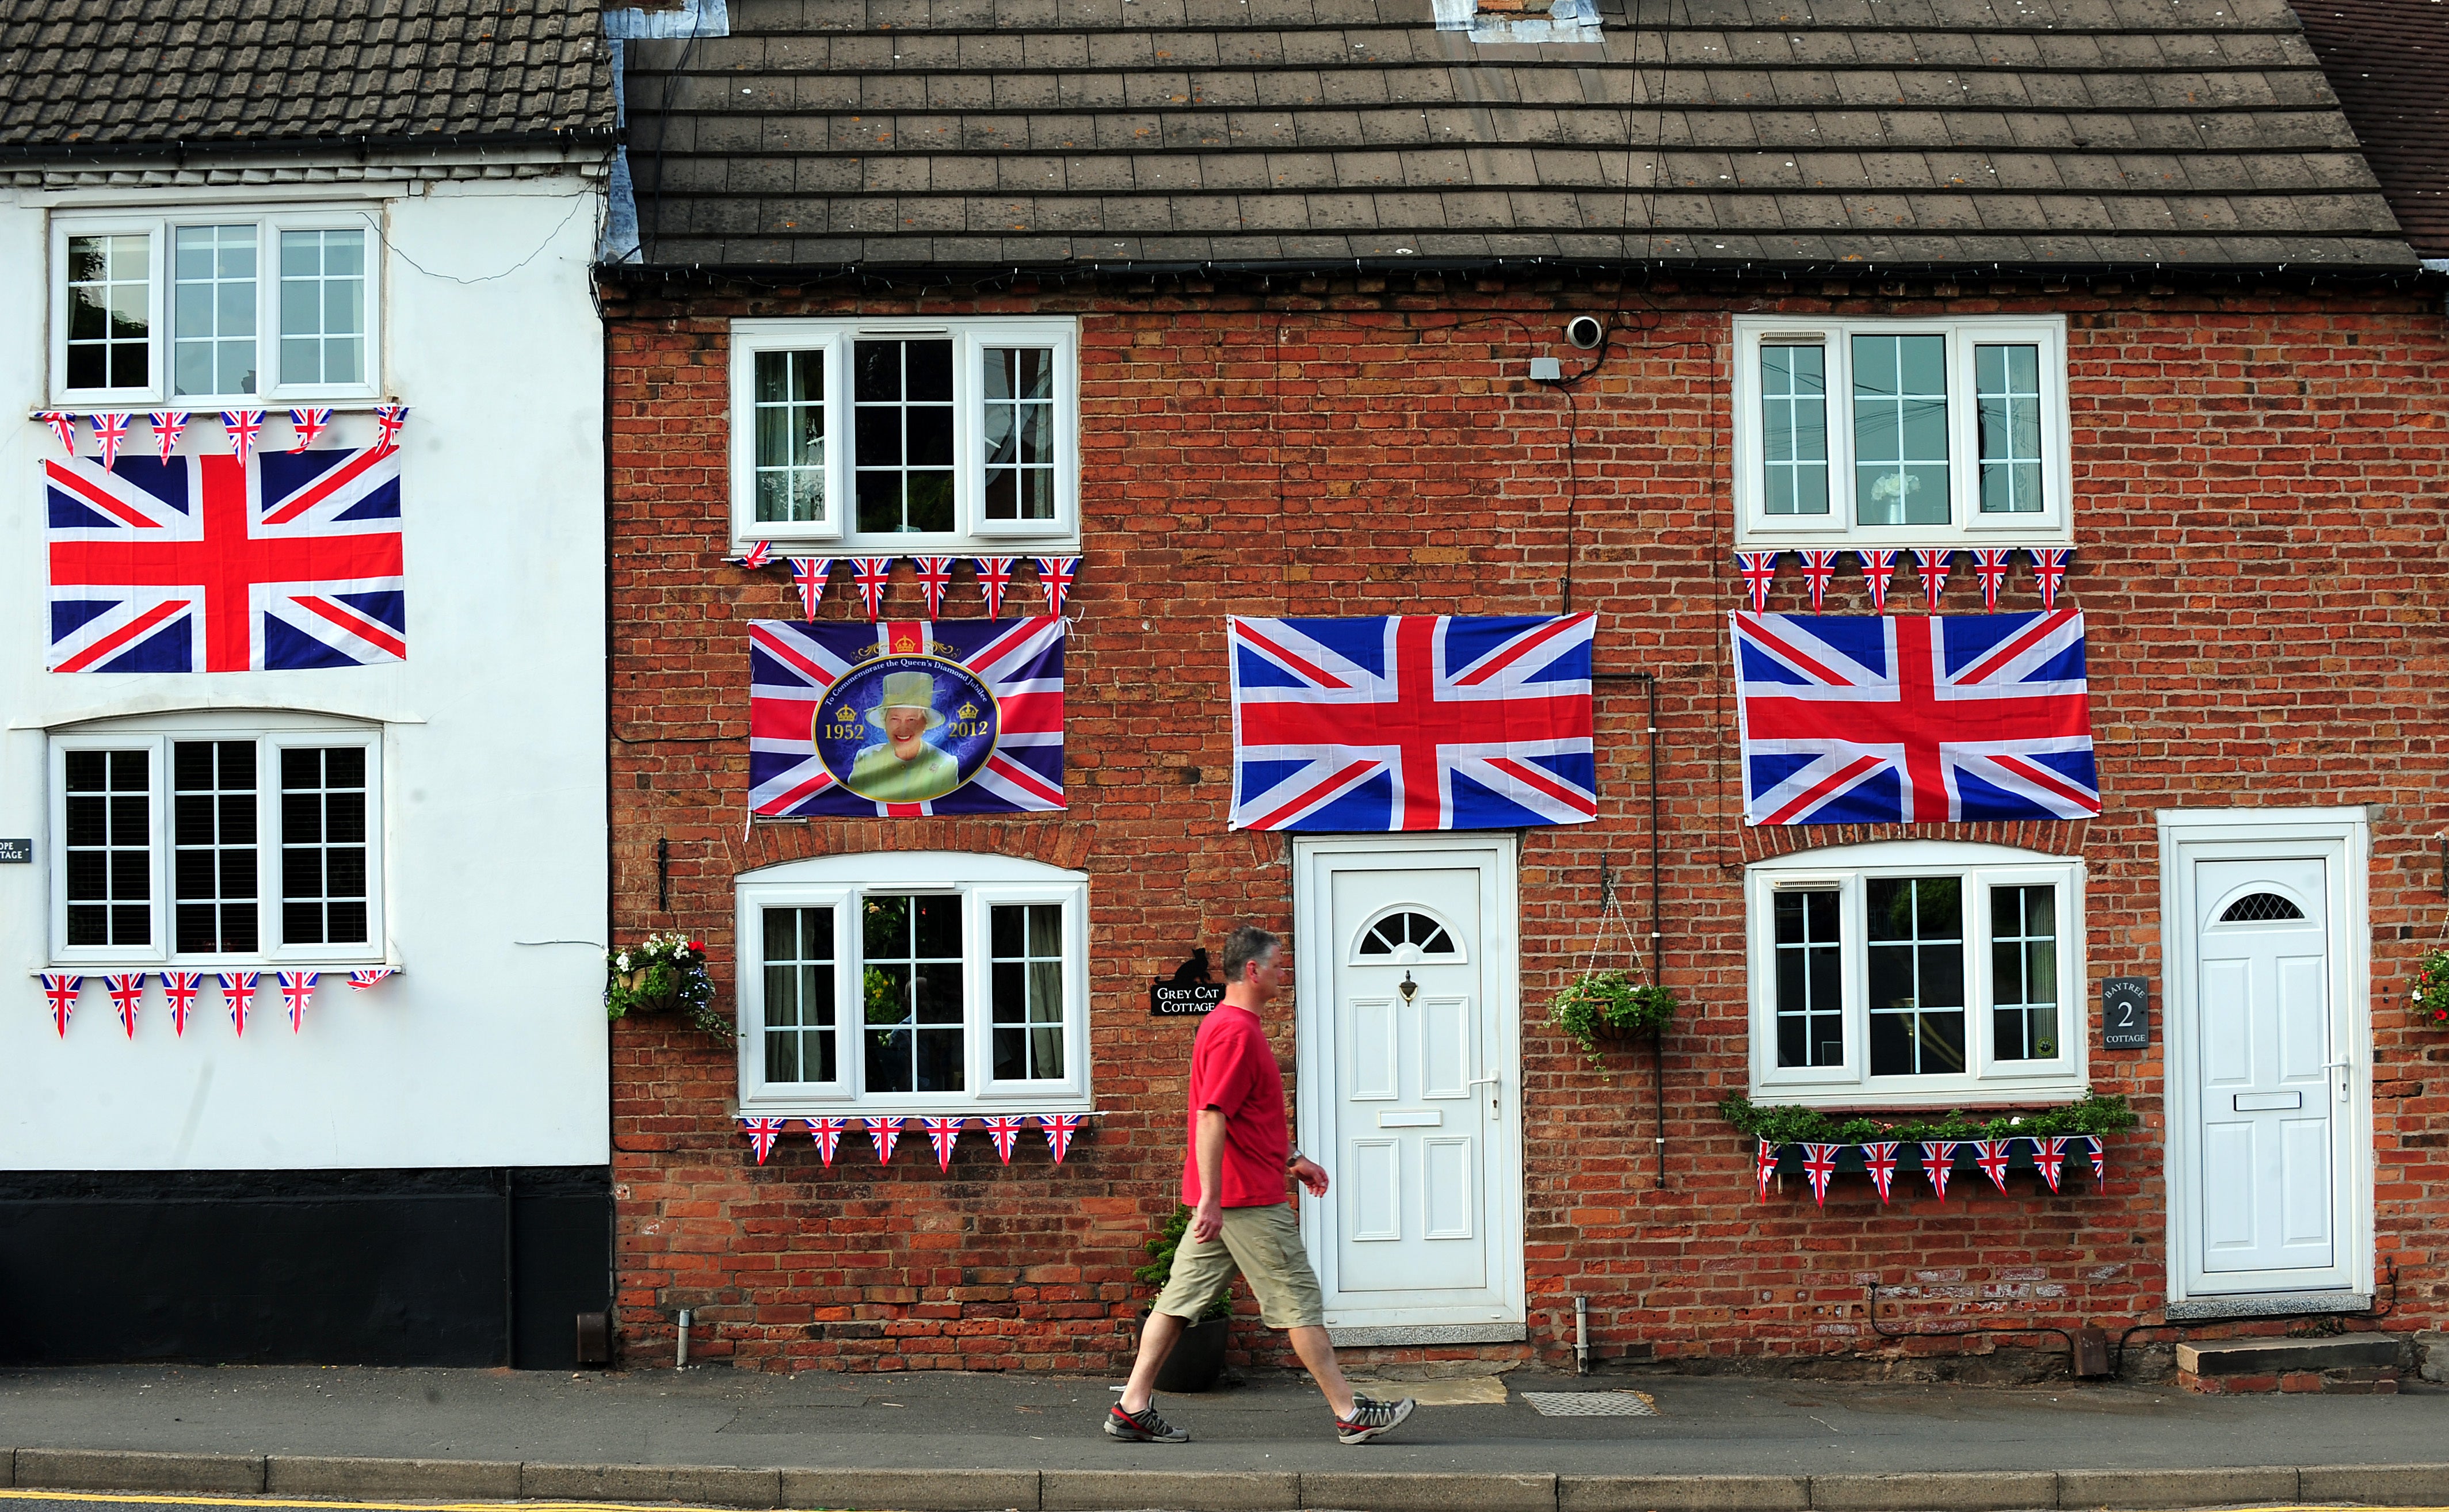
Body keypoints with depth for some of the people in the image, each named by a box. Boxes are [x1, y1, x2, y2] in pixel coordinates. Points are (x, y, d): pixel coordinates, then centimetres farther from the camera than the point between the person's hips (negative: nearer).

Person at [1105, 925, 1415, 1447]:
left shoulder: (1228, 1025, 18)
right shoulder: (1237, 1031, -17)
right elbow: (1211, 1117, -24)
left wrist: (1291, 1158, 28)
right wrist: (1211, 1199, -26)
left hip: (1220, 1197, 10)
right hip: (1248, 1198, -10)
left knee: (1181, 1300, 8)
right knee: (1299, 1301, -3)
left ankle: (1132, 1408, 8)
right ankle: (1351, 1414, 4)